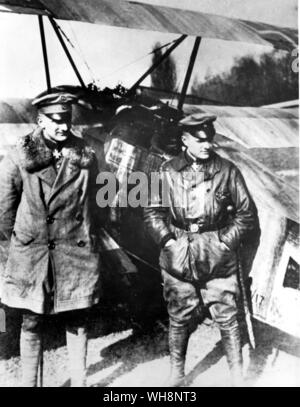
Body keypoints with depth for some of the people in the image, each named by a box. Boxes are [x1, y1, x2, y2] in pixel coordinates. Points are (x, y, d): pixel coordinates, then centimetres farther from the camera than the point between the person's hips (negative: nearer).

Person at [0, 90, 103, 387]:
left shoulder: (85, 156, 1)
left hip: (77, 252, 2)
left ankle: (79, 381, 30)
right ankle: (29, 382, 29)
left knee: (77, 322, 12)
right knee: (32, 323, 10)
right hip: (31, 254, -1)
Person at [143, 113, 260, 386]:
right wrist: (168, 240, -6)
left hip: (219, 258, 0)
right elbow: (152, 211, 5)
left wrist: (226, 242, -5)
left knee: (227, 317, 5)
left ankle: (238, 376, 25)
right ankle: (177, 374, 32)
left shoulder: (227, 171, -2)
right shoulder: (168, 172, 0)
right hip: (178, 258, 1)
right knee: (179, 318, 12)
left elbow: (247, 212, 2)